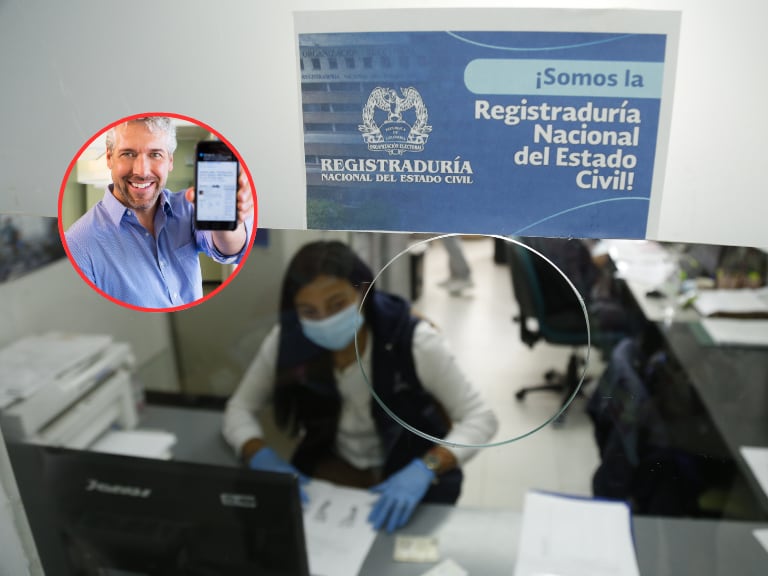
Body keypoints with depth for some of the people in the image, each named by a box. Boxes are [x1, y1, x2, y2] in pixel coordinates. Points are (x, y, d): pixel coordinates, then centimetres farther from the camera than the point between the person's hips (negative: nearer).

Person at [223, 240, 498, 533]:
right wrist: (262, 458, -28)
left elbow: (480, 417, -21)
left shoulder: (413, 339, -25)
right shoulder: (287, 340, -18)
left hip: (411, 468, -2)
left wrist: (425, 469, -39)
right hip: (334, 464, 2)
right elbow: (239, 408, -6)